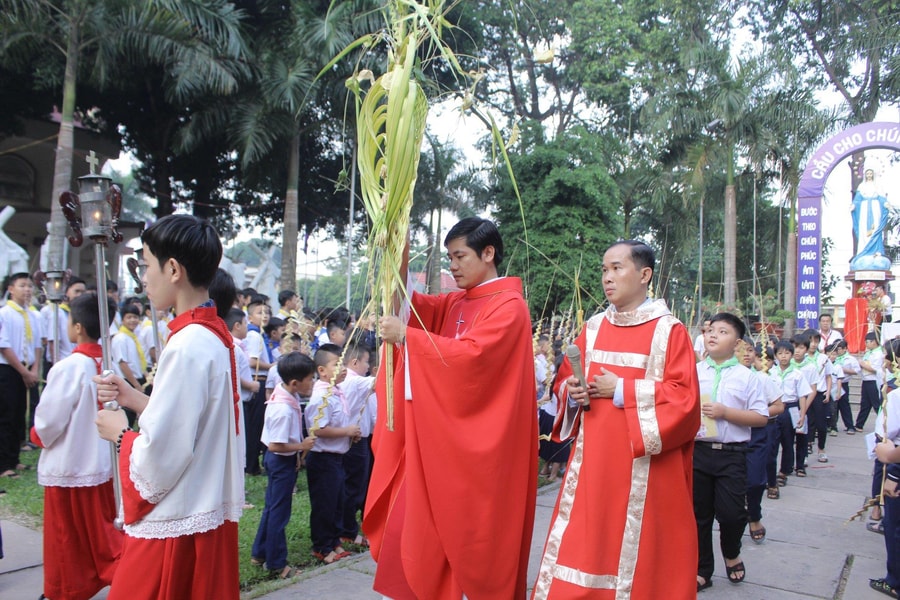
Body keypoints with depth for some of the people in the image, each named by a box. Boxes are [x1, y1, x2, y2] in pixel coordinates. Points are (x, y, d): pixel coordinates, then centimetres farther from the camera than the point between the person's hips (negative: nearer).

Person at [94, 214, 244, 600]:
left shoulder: (187, 346, -22)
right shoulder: (217, 337, 6)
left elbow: (159, 458, -23)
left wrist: (120, 433, -5)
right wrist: (135, 399, 9)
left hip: (173, 530, -9)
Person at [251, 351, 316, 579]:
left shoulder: (284, 394, 0)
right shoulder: (284, 409, -30)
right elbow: (275, 445, -28)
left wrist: (296, 452, 12)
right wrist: (301, 446, -17)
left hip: (279, 460, 10)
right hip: (282, 461, -10)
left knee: (272, 507, 21)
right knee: (279, 512, 4)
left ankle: (259, 554, 34)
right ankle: (276, 563, 19)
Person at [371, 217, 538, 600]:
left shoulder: (509, 306, -11)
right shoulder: (456, 302, 12)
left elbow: (471, 354, -24)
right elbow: (413, 305, -1)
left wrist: (406, 336, -22)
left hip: (476, 446, -7)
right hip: (439, 436, 7)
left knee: (471, 540, 4)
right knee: (418, 530, 9)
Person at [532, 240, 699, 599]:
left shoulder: (669, 331, -5)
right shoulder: (593, 328, 8)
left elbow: (684, 396, -11)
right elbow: (565, 380, 15)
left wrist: (622, 391, -15)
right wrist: (571, 393, -7)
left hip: (644, 467, -4)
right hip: (592, 459, 4)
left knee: (639, 545, 5)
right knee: (581, 544, 6)